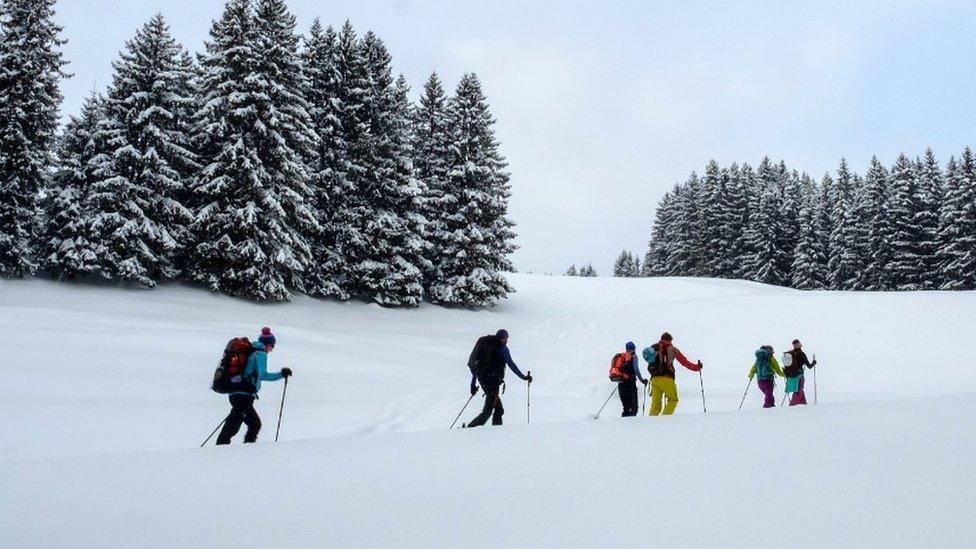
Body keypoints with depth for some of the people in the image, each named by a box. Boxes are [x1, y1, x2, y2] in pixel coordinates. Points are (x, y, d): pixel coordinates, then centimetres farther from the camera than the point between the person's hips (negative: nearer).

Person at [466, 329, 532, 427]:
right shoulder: (502, 348, -1)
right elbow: (511, 364, -8)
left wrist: (473, 383, 25)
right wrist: (523, 377, -2)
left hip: (482, 380, 8)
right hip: (493, 381, -8)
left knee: (499, 410, 15)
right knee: (487, 411, -9)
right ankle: (469, 428, -18)